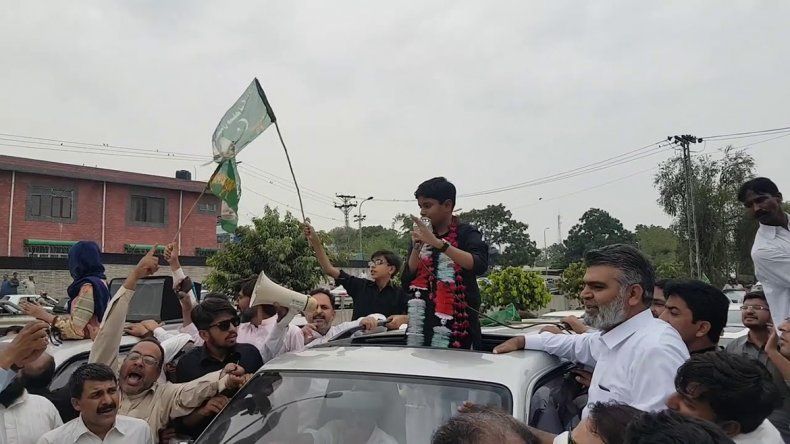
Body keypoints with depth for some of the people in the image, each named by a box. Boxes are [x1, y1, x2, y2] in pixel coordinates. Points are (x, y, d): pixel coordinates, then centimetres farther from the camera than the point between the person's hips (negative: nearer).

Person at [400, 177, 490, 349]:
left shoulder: (466, 233, -2)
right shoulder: (421, 236, 11)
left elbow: (480, 265, -22)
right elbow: (407, 283, 6)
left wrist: (438, 243, -27)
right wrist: (417, 248, -8)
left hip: (459, 323, -4)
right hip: (424, 324, 4)